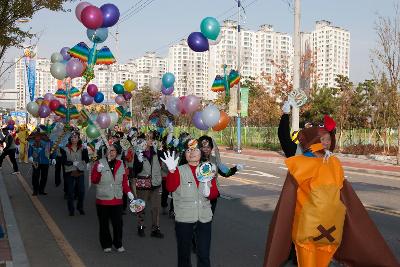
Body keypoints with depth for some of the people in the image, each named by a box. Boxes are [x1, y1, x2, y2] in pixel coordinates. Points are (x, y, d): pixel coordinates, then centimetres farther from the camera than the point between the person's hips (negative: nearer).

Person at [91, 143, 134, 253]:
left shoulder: (120, 164, 7)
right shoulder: (99, 163, -3)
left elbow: (124, 181, 11)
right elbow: (94, 180, -6)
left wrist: (128, 191, -3)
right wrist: (98, 171, -23)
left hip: (117, 199, 2)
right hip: (103, 199, -2)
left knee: (118, 223, 3)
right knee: (104, 223, 7)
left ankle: (118, 244, 18)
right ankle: (106, 245, 21)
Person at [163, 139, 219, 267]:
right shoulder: (179, 170, -4)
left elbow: (215, 192, 6)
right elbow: (170, 188, -20)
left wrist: (209, 193, -17)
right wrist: (172, 170, -35)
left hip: (204, 218, 2)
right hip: (184, 218, -2)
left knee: (204, 255, 6)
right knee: (184, 253, 13)